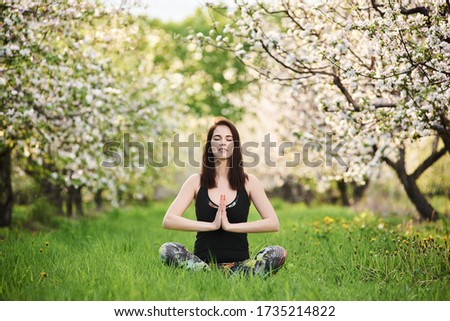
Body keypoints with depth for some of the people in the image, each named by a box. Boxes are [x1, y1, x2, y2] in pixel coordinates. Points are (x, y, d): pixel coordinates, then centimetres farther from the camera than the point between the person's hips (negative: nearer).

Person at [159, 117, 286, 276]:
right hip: (202, 261, 0)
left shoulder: (249, 182, 5)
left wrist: (230, 226, -14)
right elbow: (168, 220, -6)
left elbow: (273, 223, -6)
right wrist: (212, 225, -14)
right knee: (167, 250, -29)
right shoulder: (197, 181, 5)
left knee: (278, 253, -27)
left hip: (239, 262, 0)